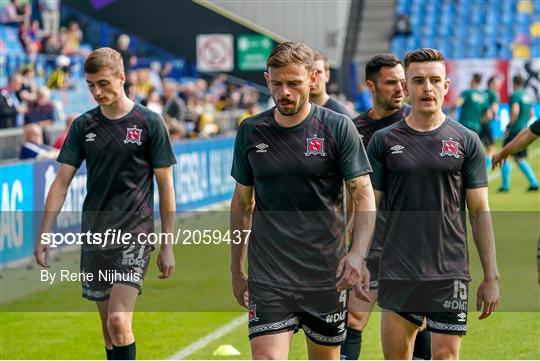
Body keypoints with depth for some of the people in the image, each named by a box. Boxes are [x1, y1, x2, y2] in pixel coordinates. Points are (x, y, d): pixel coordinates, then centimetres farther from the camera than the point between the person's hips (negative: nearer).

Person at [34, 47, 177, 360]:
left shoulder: (150, 123, -4)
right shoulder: (83, 126, 7)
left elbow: (165, 185, -1)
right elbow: (62, 182, 6)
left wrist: (167, 245, -2)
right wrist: (44, 235, -2)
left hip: (135, 233, -5)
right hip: (94, 235, 5)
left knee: (119, 320, -18)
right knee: (108, 327, 9)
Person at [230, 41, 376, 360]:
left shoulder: (339, 128, -3)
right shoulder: (251, 132, 4)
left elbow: (364, 197, -5)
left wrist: (357, 255, -21)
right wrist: (236, 269, 14)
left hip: (327, 276, -1)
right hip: (268, 277, 1)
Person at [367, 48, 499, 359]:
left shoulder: (466, 141, 4)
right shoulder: (384, 141, 5)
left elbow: (480, 212, 4)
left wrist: (491, 277, 0)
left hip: (450, 274, -1)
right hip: (397, 272, 1)